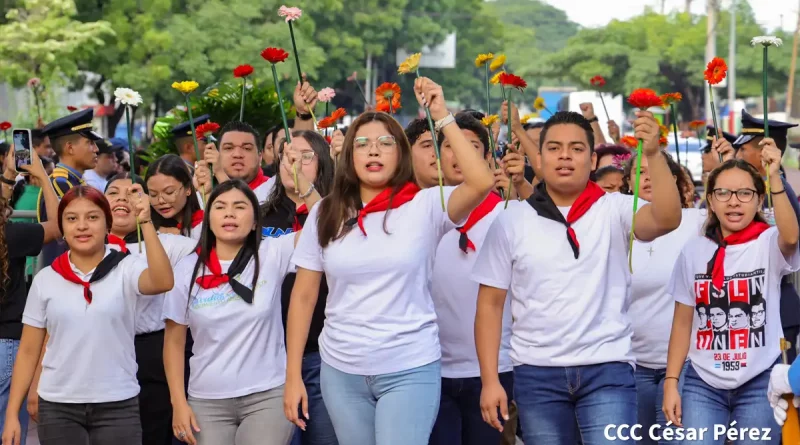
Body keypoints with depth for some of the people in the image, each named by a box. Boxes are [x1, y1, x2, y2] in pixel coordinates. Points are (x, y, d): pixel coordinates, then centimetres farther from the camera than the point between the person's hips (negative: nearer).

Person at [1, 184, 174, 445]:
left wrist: (145, 221, -30)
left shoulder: (126, 269, -3)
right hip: (58, 407, 2)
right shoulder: (45, 279, 4)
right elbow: (28, 351, 7)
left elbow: (162, 283, -25)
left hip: (117, 406, -1)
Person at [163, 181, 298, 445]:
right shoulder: (188, 270, 1)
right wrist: (179, 403, 0)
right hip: (207, 401, 2)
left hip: (268, 395, -1)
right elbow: (174, 342, 5)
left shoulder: (272, 256, -3)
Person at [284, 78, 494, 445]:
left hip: (410, 371, -3)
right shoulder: (326, 214, 3)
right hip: (340, 372, 3)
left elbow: (482, 182, -23)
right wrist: (293, 376, 2)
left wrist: (442, 118, -19)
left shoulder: (424, 206, -5)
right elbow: (303, 296, 5)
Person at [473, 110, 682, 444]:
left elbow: (666, 219, -19)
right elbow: (490, 304, 5)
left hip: (607, 371, -2)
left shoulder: (614, 210, 1)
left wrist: (653, 154, -31)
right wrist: (490, 379, -1)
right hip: (536, 374, 2)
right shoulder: (511, 221, 3)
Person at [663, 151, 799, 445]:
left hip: (759, 383, -2)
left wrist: (774, 177, -36)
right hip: (702, 384, 2)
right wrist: (671, 382, 4)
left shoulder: (768, 244, -3)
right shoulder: (693, 251, 5)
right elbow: (682, 323, 10)